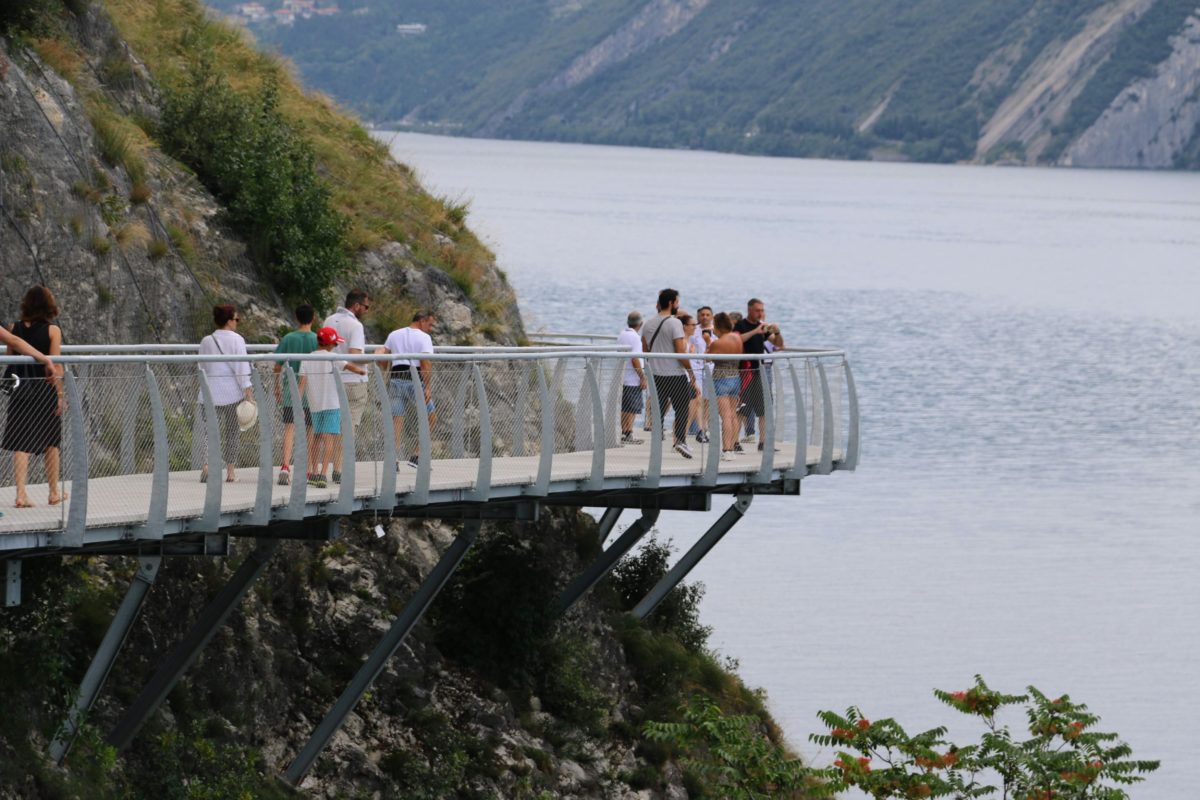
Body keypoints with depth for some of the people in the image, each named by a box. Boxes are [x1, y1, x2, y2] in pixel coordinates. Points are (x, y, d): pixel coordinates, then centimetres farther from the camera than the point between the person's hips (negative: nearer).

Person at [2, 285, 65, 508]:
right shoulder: (52, 330, -8)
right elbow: (55, 365, -9)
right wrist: (60, 394, -4)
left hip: (20, 389, 2)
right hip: (45, 389, -2)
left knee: (20, 444, 2)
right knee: (51, 443, 13)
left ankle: (21, 493, -10)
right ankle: (54, 493, 23)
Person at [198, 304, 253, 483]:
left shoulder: (206, 342, 6)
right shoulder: (236, 340, -5)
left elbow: (203, 368, 12)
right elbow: (242, 367, -8)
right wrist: (248, 391, -6)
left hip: (211, 392, 2)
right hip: (232, 391, -2)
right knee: (231, 432, 8)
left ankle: (207, 464, -21)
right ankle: (230, 471, 11)